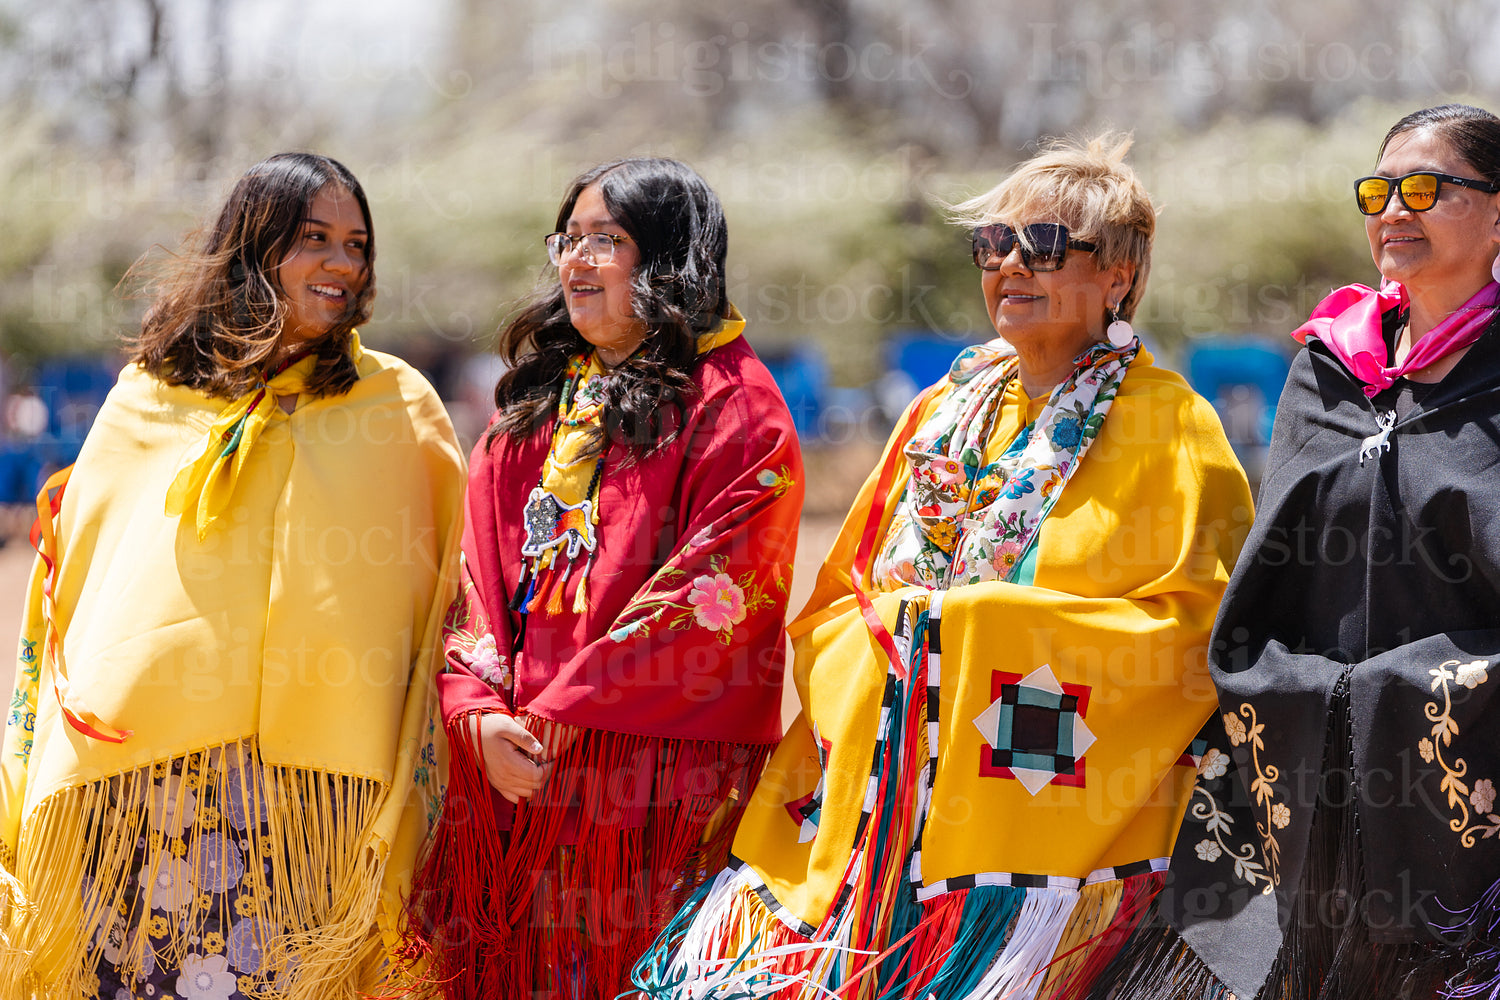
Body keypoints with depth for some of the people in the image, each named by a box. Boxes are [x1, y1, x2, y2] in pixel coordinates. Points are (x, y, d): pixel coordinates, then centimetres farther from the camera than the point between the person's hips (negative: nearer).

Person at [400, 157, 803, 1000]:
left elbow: (716, 590, -13)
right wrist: (478, 710, -4)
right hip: (513, 771, 6)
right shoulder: (535, 406, 19)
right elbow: (480, 575, 14)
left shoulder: (731, 404, -3)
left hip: (656, 774, -6)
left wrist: (565, 712, -14)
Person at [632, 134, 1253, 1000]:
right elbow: (839, 599, 21)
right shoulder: (948, 412, 18)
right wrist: (886, 629, -4)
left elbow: (1195, 625, -8)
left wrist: (977, 622, -11)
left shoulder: (1169, 430, 2)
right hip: (880, 813, 5)